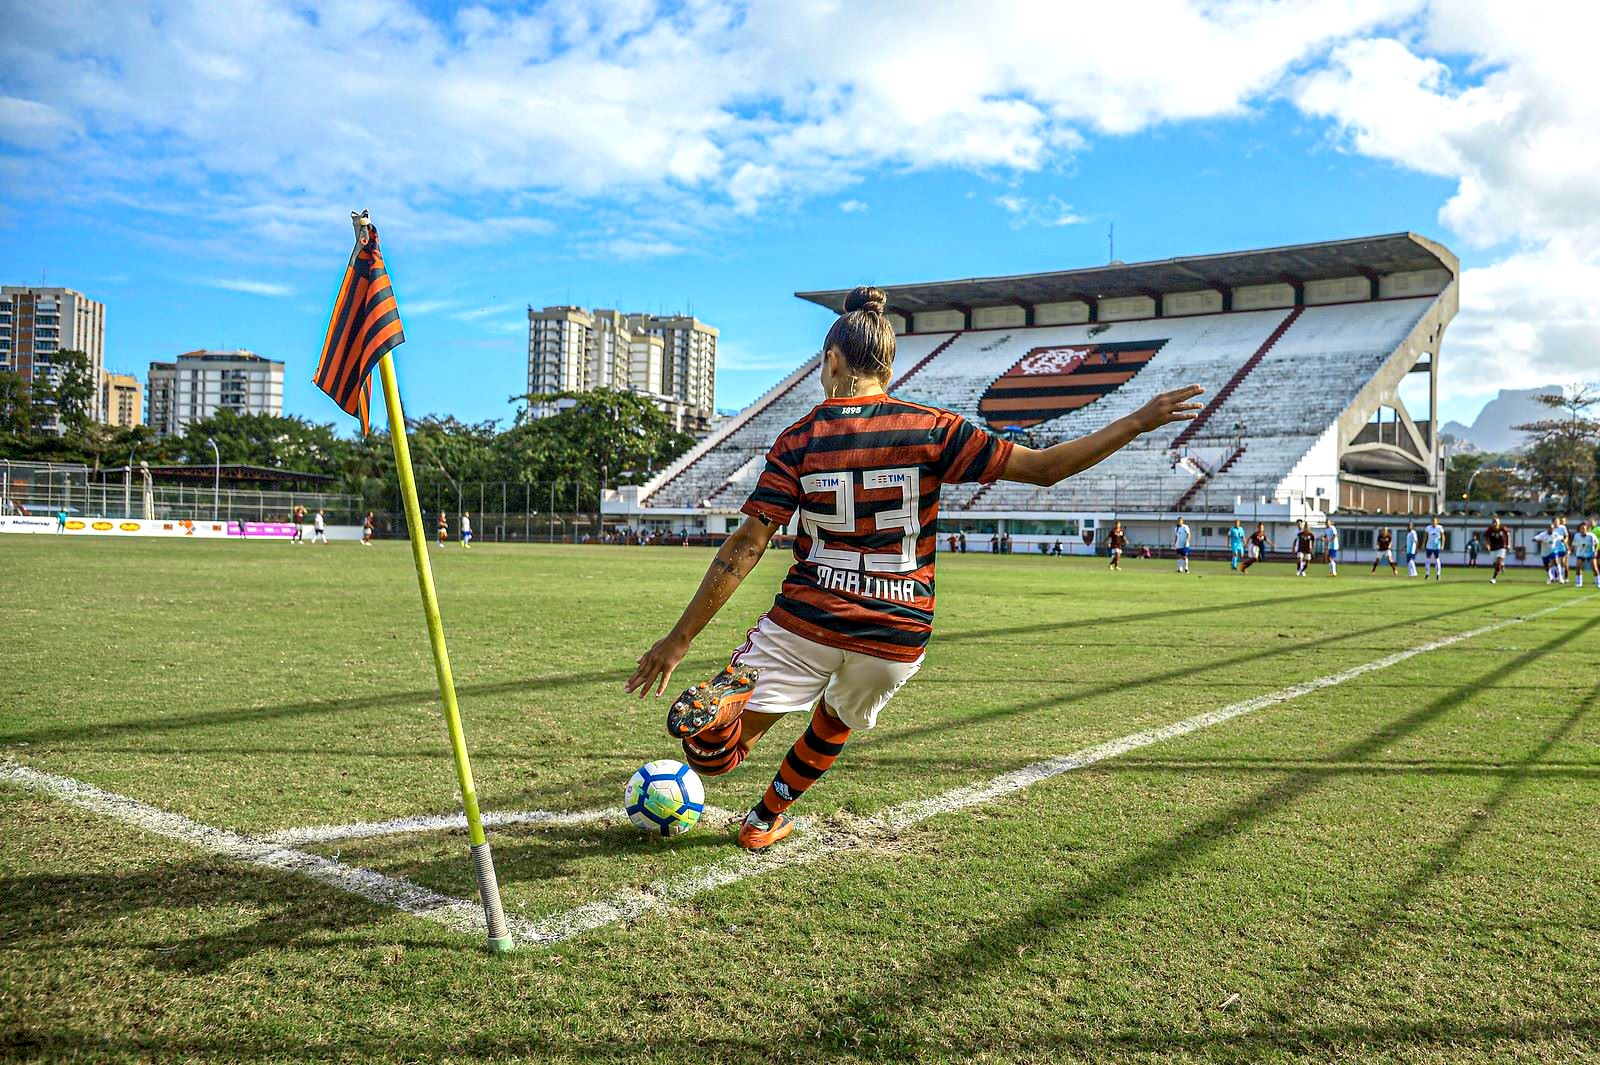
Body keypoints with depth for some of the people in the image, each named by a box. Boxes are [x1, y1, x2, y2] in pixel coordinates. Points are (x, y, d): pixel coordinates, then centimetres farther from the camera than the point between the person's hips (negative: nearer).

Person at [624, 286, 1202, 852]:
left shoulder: (799, 439, -3)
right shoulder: (931, 430, -4)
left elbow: (744, 547, -7)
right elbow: (1042, 467, -4)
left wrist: (679, 639, -4)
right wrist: (1138, 421, 5)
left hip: (804, 624, -1)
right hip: (897, 637, 2)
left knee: (709, 739, 8)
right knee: (837, 720, 32)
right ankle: (766, 820, 45)